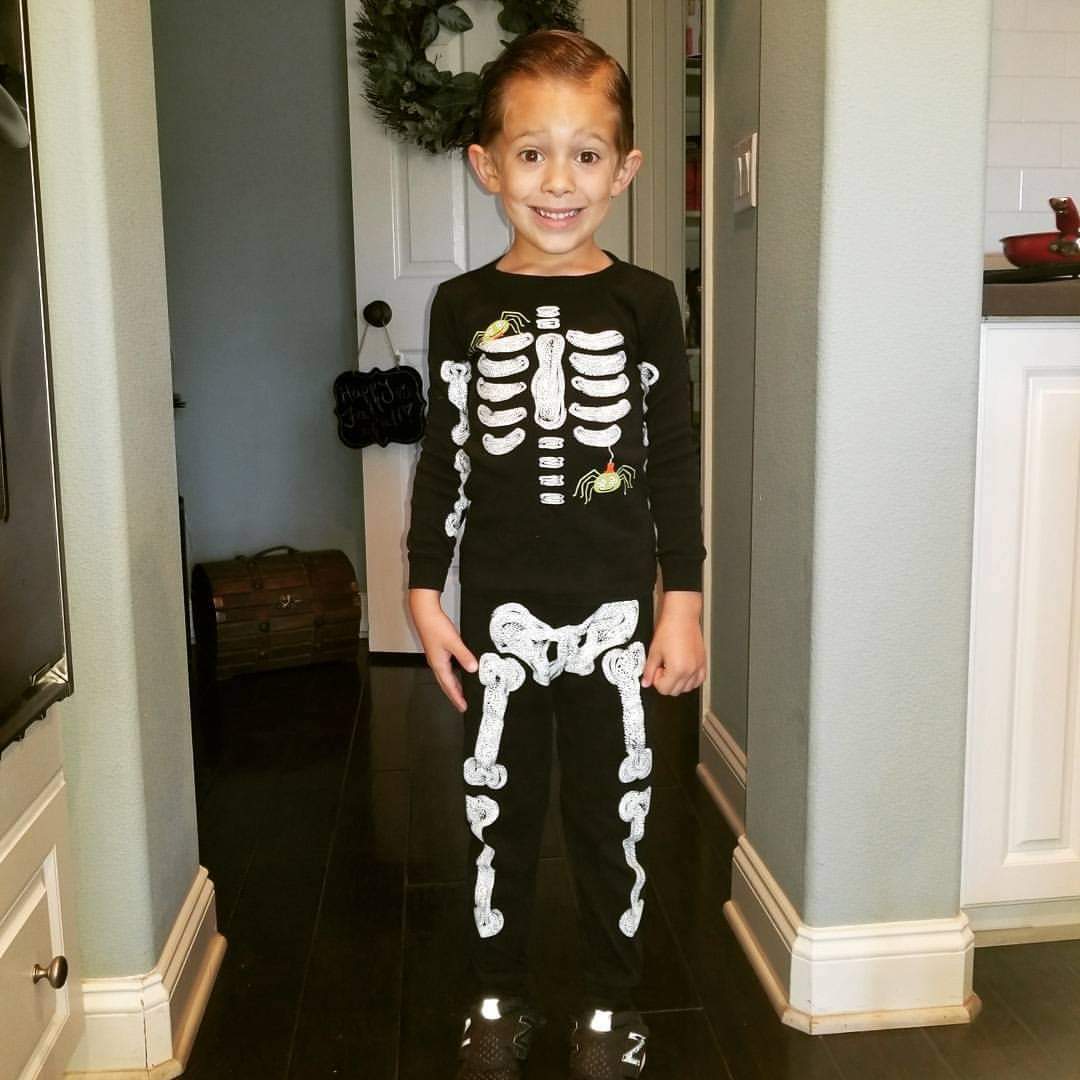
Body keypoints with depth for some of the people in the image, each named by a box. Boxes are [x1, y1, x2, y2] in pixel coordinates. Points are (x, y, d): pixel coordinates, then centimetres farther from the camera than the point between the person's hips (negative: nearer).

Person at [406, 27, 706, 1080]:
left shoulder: (645, 302, -2)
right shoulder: (464, 306, -1)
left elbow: (674, 461, 0)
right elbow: (443, 457, 3)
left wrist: (684, 600, -2)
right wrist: (424, 591, 1)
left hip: (617, 606, 0)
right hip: (500, 607, 1)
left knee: (611, 809, 11)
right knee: (498, 805, 12)